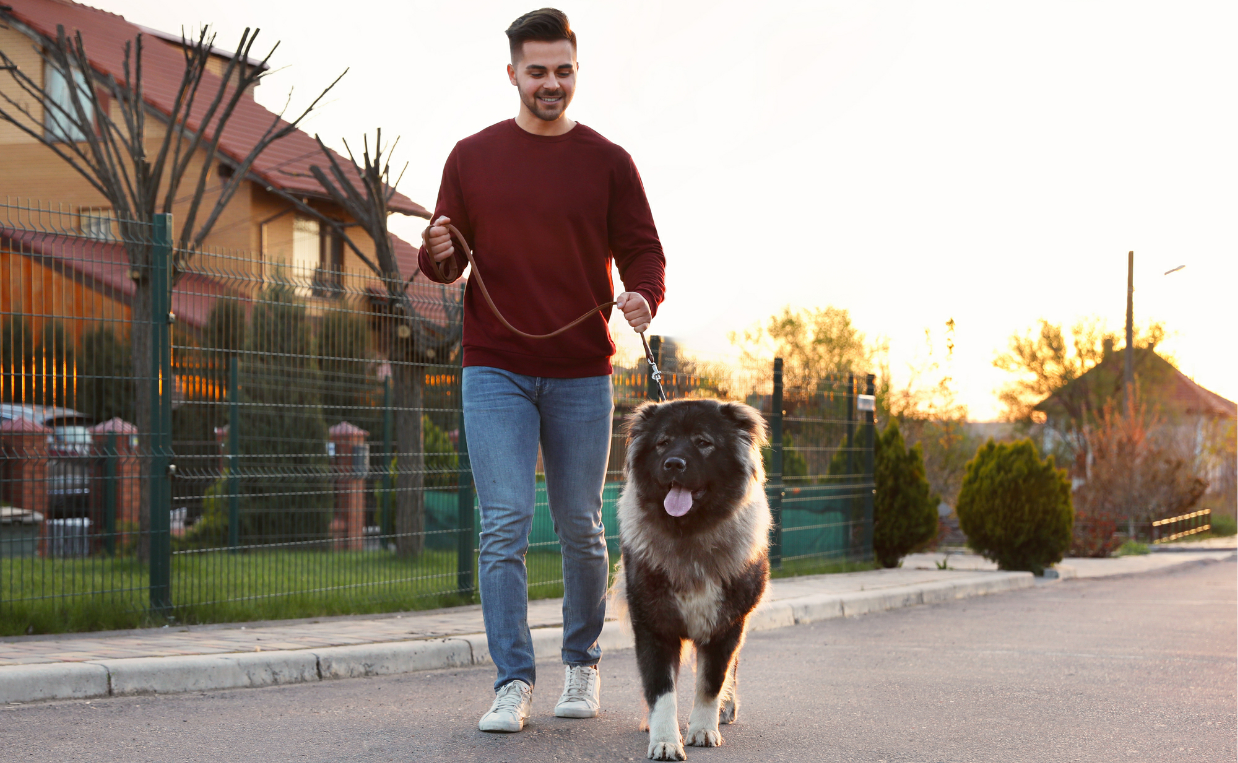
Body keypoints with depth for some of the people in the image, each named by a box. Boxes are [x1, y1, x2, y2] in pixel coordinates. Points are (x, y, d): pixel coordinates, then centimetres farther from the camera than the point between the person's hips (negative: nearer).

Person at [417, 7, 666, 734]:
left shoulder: (608, 162, 3)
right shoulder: (473, 157, 6)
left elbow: (641, 250, 3)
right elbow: (447, 264, 9)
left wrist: (643, 297, -19)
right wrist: (437, 254, -15)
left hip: (582, 375, 0)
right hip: (496, 371, 0)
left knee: (581, 529, 8)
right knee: (505, 526, -7)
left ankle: (583, 664, 27)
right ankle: (513, 683, -3)